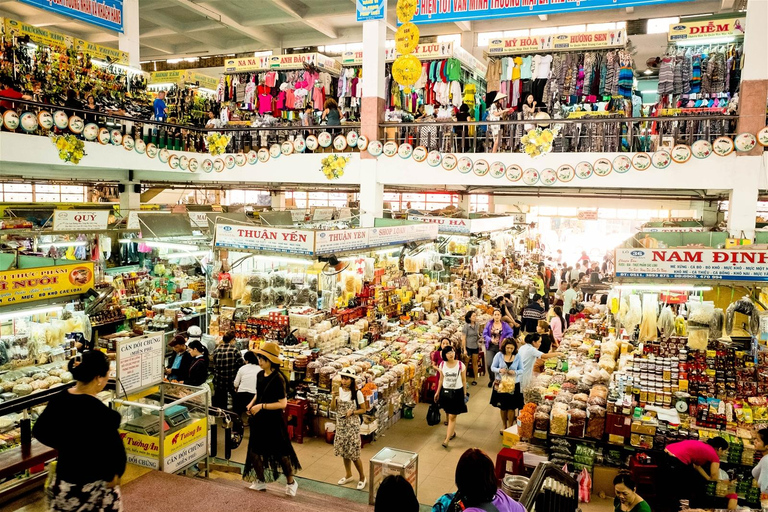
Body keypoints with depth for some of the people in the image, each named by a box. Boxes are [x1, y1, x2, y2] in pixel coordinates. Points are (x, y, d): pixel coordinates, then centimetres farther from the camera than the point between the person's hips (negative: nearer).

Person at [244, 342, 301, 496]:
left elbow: (283, 403, -21)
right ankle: (261, 482, 31)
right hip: (259, 420, 7)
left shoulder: (277, 378, -19)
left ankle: (290, 482, 27)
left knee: (280, 453, 7)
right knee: (254, 451, 11)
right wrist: (251, 404, -1)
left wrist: (261, 406, -24)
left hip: (273, 421, -7)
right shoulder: (260, 375, 3)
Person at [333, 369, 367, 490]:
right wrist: (334, 396, -16)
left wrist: (352, 412, -21)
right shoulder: (338, 391, -2)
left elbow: (363, 410, -5)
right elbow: (333, 408, -2)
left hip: (352, 426, -5)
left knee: (354, 454, -1)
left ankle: (362, 477, 19)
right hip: (340, 425, 5)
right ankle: (348, 475, 34)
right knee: (344, 452, 15)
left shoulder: (357, 393, -13)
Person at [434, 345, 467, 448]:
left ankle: (447, 440, 1)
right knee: (449, 414, 15)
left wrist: (464, 394, 0)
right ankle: (452, 432, 39)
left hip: (457, 392, -3)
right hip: (445, 391, 3)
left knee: (452, 417, -3)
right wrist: (437, 392, 12)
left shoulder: (461, 365, -12)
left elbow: (464, 380, -3)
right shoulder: (442, 365, -4)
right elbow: (441, 379, 8)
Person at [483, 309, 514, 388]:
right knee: (489, 364, -9)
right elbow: (484, 334, 0)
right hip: (490, 346, 0)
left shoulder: (505, 325, 4)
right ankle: (491, 379, 14)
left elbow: (510, 333, 0)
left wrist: (505, 339, -17)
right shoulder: (489, 324, 3)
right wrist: (490, 340, -17)